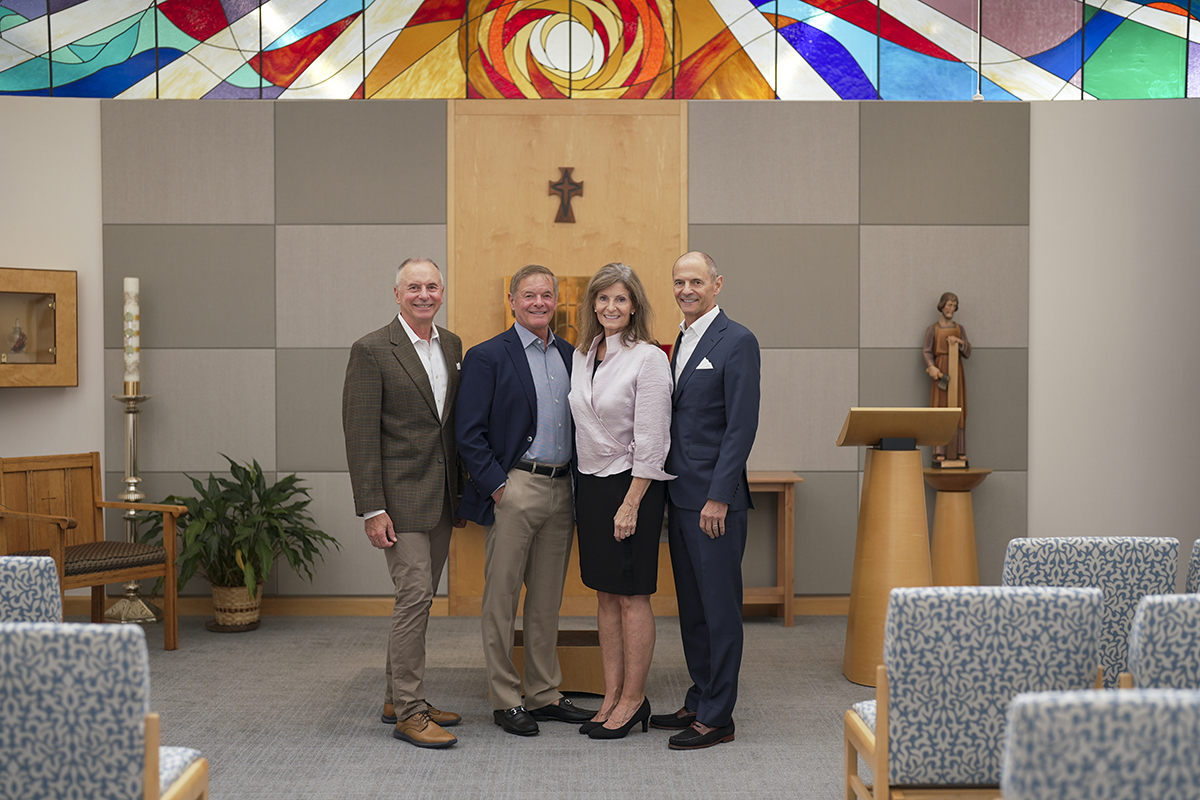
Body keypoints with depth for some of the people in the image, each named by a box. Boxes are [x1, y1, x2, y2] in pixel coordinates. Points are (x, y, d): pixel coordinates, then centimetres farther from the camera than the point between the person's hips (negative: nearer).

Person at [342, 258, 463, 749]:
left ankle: (397, 698, 24)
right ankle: (409, 711, 1)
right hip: (401, 495, -7)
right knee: (415, 594, -9)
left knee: (419, 597, 13)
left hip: (440, 497, 7)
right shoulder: (372, 350, -9)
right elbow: (360, 433, -11)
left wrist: (461, 489, 12)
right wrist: (372, 509, -15)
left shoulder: (451, 346, 11)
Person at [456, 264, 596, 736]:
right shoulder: (487, 357, -3)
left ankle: (545, 694, 22)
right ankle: (504, 700, 12)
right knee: (502, 599, 2)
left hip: (561, 491, 5)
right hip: (513, 490, -5)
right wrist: (497, 486, -13)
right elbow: (468, 434, -7)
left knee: (547, 600, 13)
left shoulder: (572, 356, 13)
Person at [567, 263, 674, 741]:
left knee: (633, 596, 0)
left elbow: (650, 441, -14)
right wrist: (589, 491, 10)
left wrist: (630, 504, -16)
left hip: (632, 484, -7)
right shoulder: (582, 356, 9)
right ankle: (612, 696, 19)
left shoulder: (649, 359, -11)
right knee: (604, 594, 11)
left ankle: (633, 700, 10)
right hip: (590, 482, 7)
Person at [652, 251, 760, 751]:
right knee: (690, 606, 15)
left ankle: (717, 717, 6)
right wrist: (672, 489, 13)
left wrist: (718, 497, -18)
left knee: (719, 607, -1)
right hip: (680, 496, 9)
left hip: (714, 497, -8)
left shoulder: (737, 342, -10)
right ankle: (699, 701, 26)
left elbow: (741, 426, -15)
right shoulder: (681, 342, 16)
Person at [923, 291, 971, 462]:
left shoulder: (960, 329, 13)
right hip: (940, 371, -2)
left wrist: (959, 342, -9)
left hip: (956, 371, 3)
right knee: (939, 408, -6)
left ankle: (959, 451, 2)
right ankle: (939, 452, -7)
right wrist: (931, 367, -20)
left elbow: (967, 354, 9)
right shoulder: (932, 329, 6)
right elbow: (927, 352, -2)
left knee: (958, 409, -1)